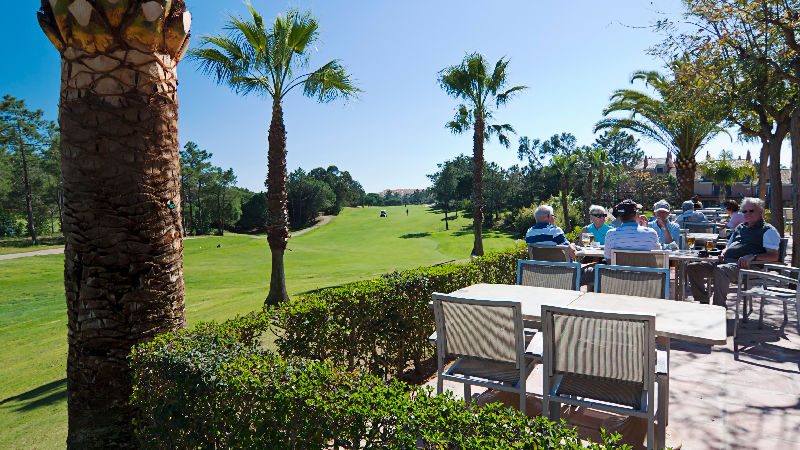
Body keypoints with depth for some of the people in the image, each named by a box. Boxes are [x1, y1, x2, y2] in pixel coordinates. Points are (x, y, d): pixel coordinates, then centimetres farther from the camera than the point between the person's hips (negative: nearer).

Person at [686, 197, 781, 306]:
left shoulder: (768, 230, 8)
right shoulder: (740, 227, 29)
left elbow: (774, 256, -5)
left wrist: (752, 257, -21)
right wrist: (723, 253, 10)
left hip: (744, 265, -8)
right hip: (726, 262, 8)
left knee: (720, 270, -40)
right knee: (693, 267, -10)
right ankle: (703, 302, -8)